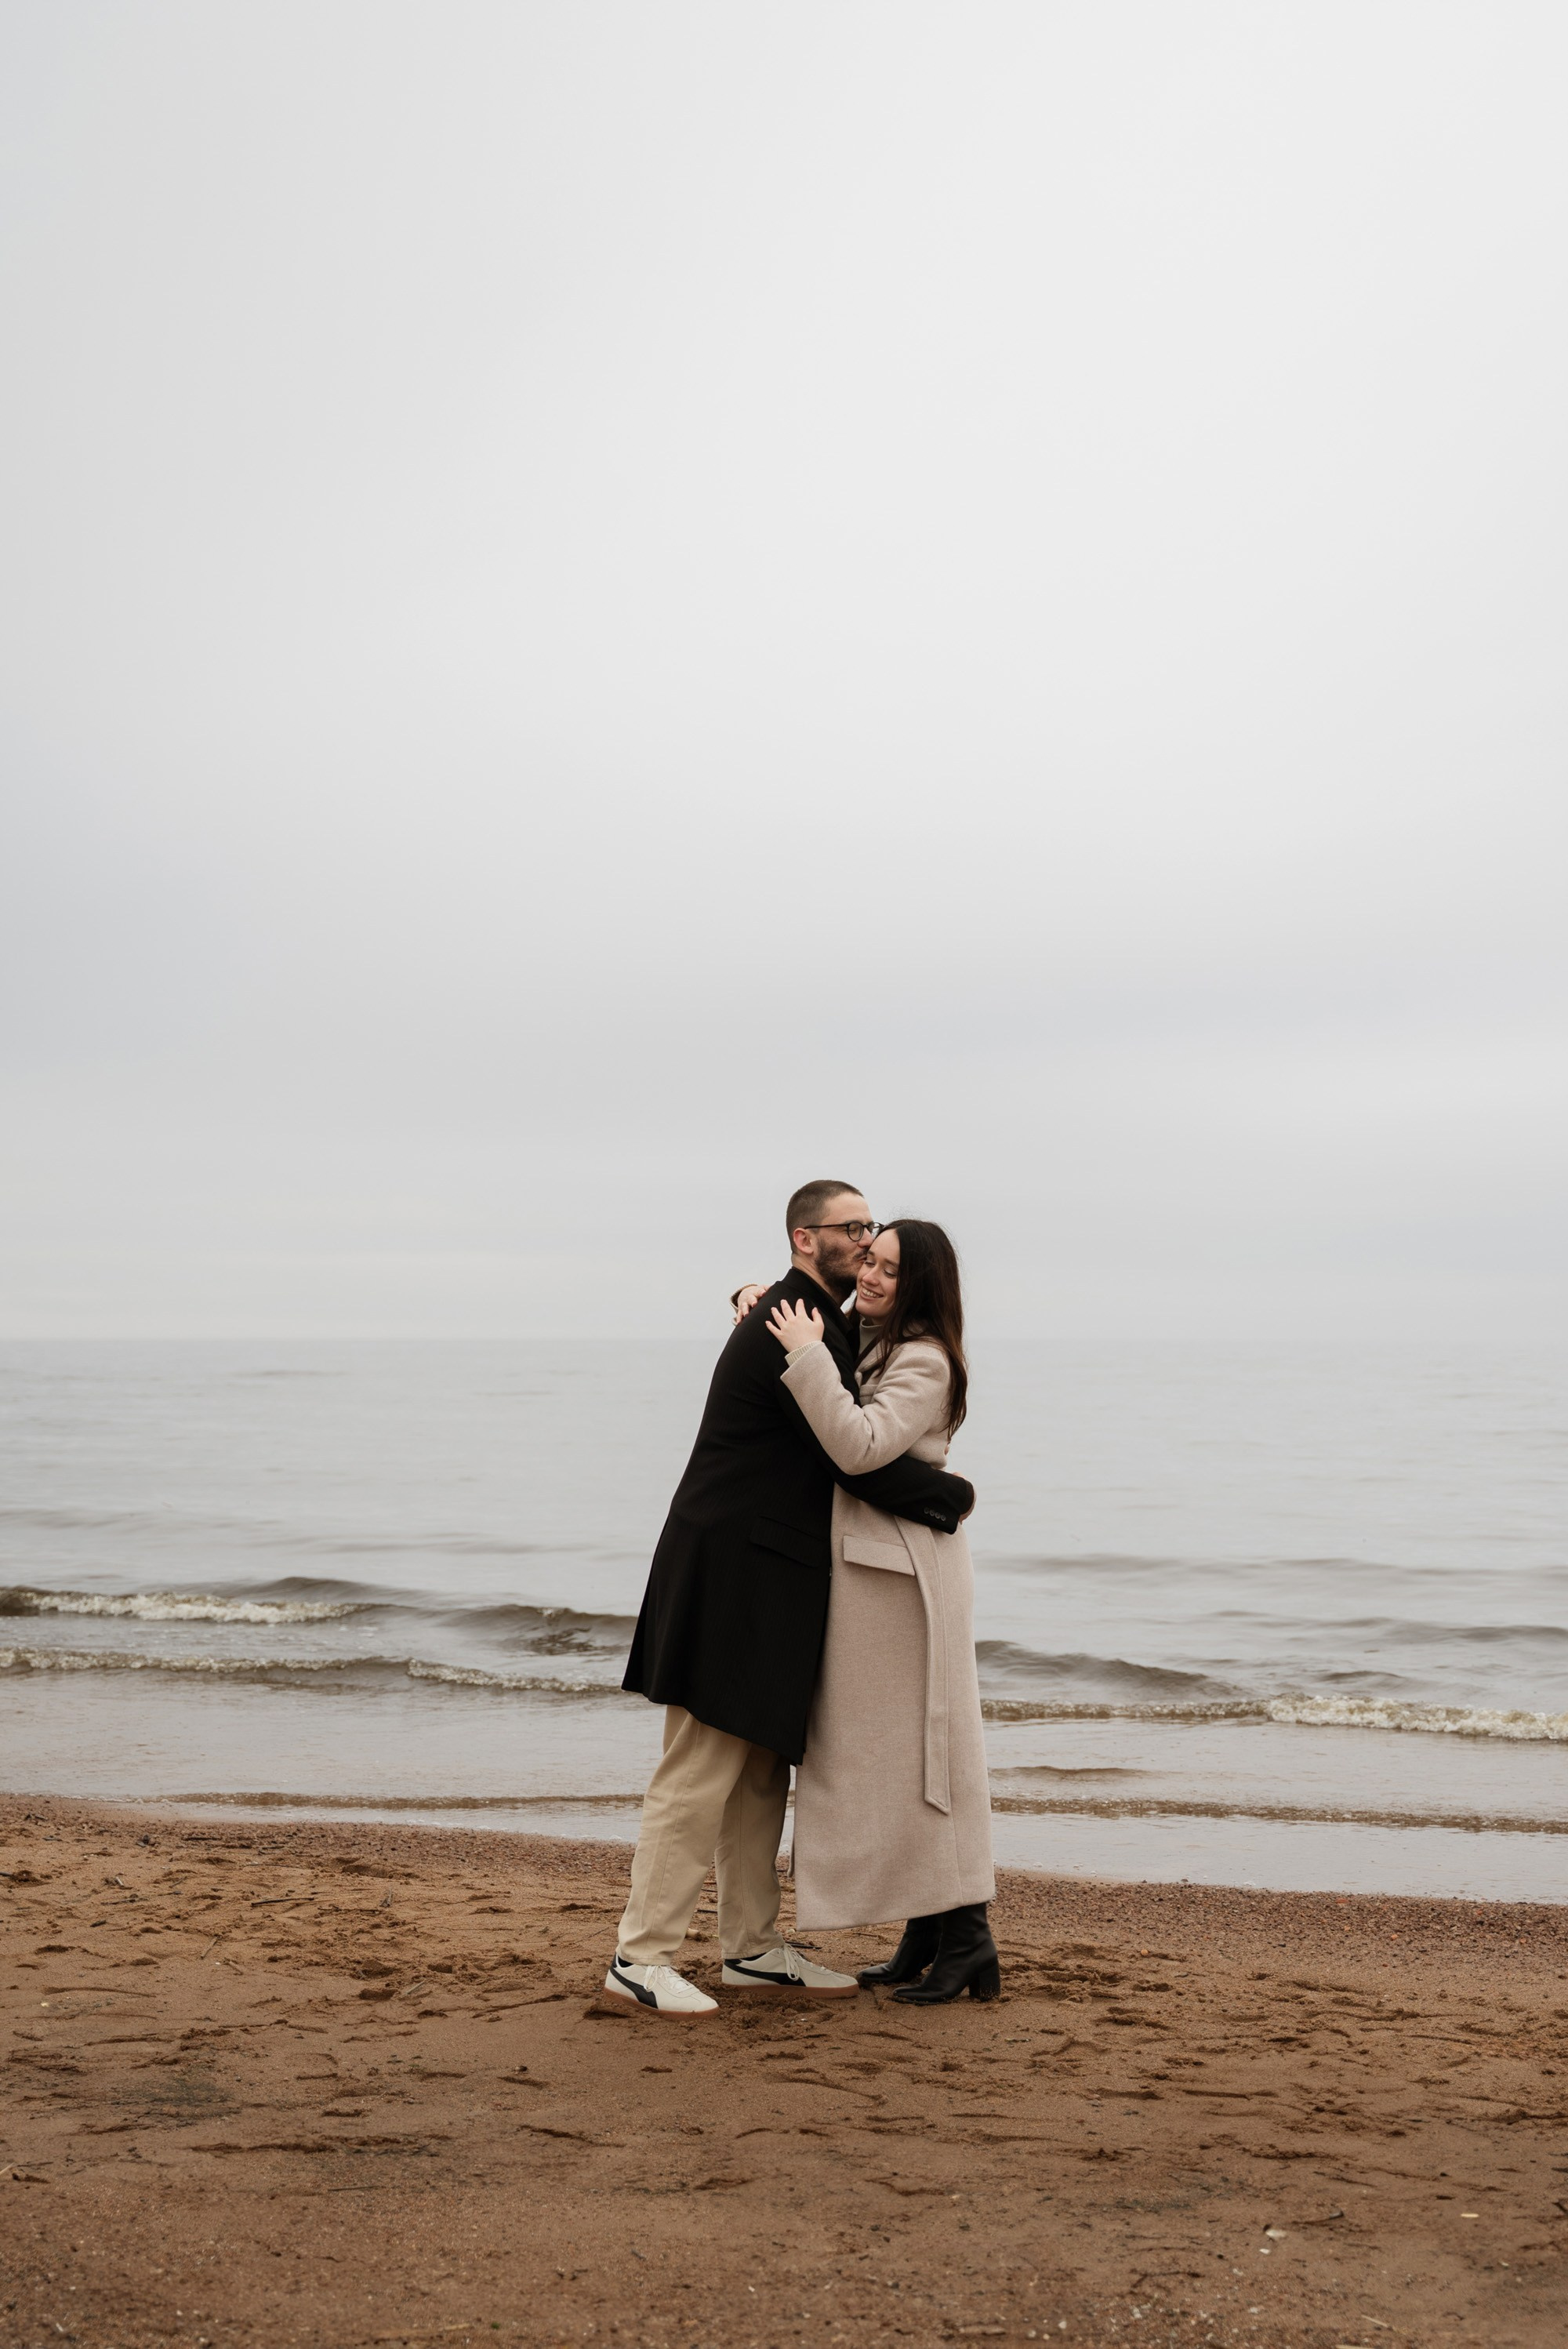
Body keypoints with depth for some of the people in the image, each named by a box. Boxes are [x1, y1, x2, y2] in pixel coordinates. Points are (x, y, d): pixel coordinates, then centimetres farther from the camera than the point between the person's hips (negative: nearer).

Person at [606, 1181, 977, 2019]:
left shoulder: (814, 1322, 17)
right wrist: (952, 1495, -6)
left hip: (763, 1582, 11)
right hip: (733, 1579, -11)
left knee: (760, 1774, 14)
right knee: (701, 1770, -7)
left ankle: (752, 1949, 22)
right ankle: (640, 1958, -2)